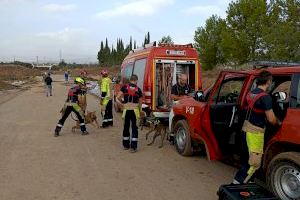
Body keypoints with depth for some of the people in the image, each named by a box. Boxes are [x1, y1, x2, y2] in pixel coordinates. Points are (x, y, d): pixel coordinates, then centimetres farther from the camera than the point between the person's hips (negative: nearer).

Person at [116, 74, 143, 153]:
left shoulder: (124, 87, 1)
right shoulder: (138, 89, 0)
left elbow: (117, 98, -6)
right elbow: (140, 103, 6)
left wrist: (122, 104, 7)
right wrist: (140, 110, 22)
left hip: (126, 110, 2)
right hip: (134, 110, -1)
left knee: (126, 127, 16)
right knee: (134, 128, 5)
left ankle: (126, 145, 28)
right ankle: (133, 147, 4)